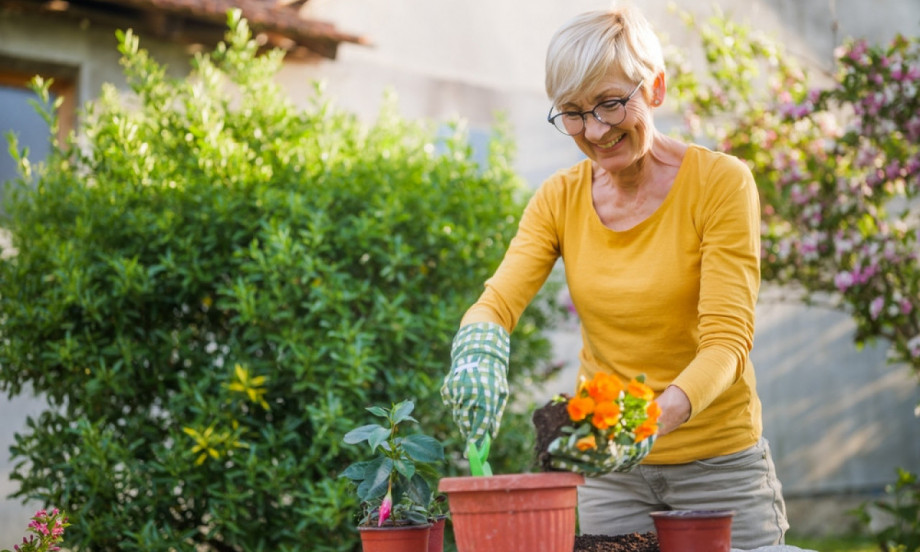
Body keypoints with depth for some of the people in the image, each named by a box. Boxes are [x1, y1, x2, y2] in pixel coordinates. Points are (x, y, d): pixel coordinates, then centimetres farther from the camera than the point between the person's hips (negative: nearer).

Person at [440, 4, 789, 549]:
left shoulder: (720, 182, -12)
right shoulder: (560, 198, 1)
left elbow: (728, 341, -19)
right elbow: (497, 302, -10)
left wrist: (655, 419, -37)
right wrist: (479, 352, -34)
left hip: (719, 470, -3)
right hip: (610, 474, 3)